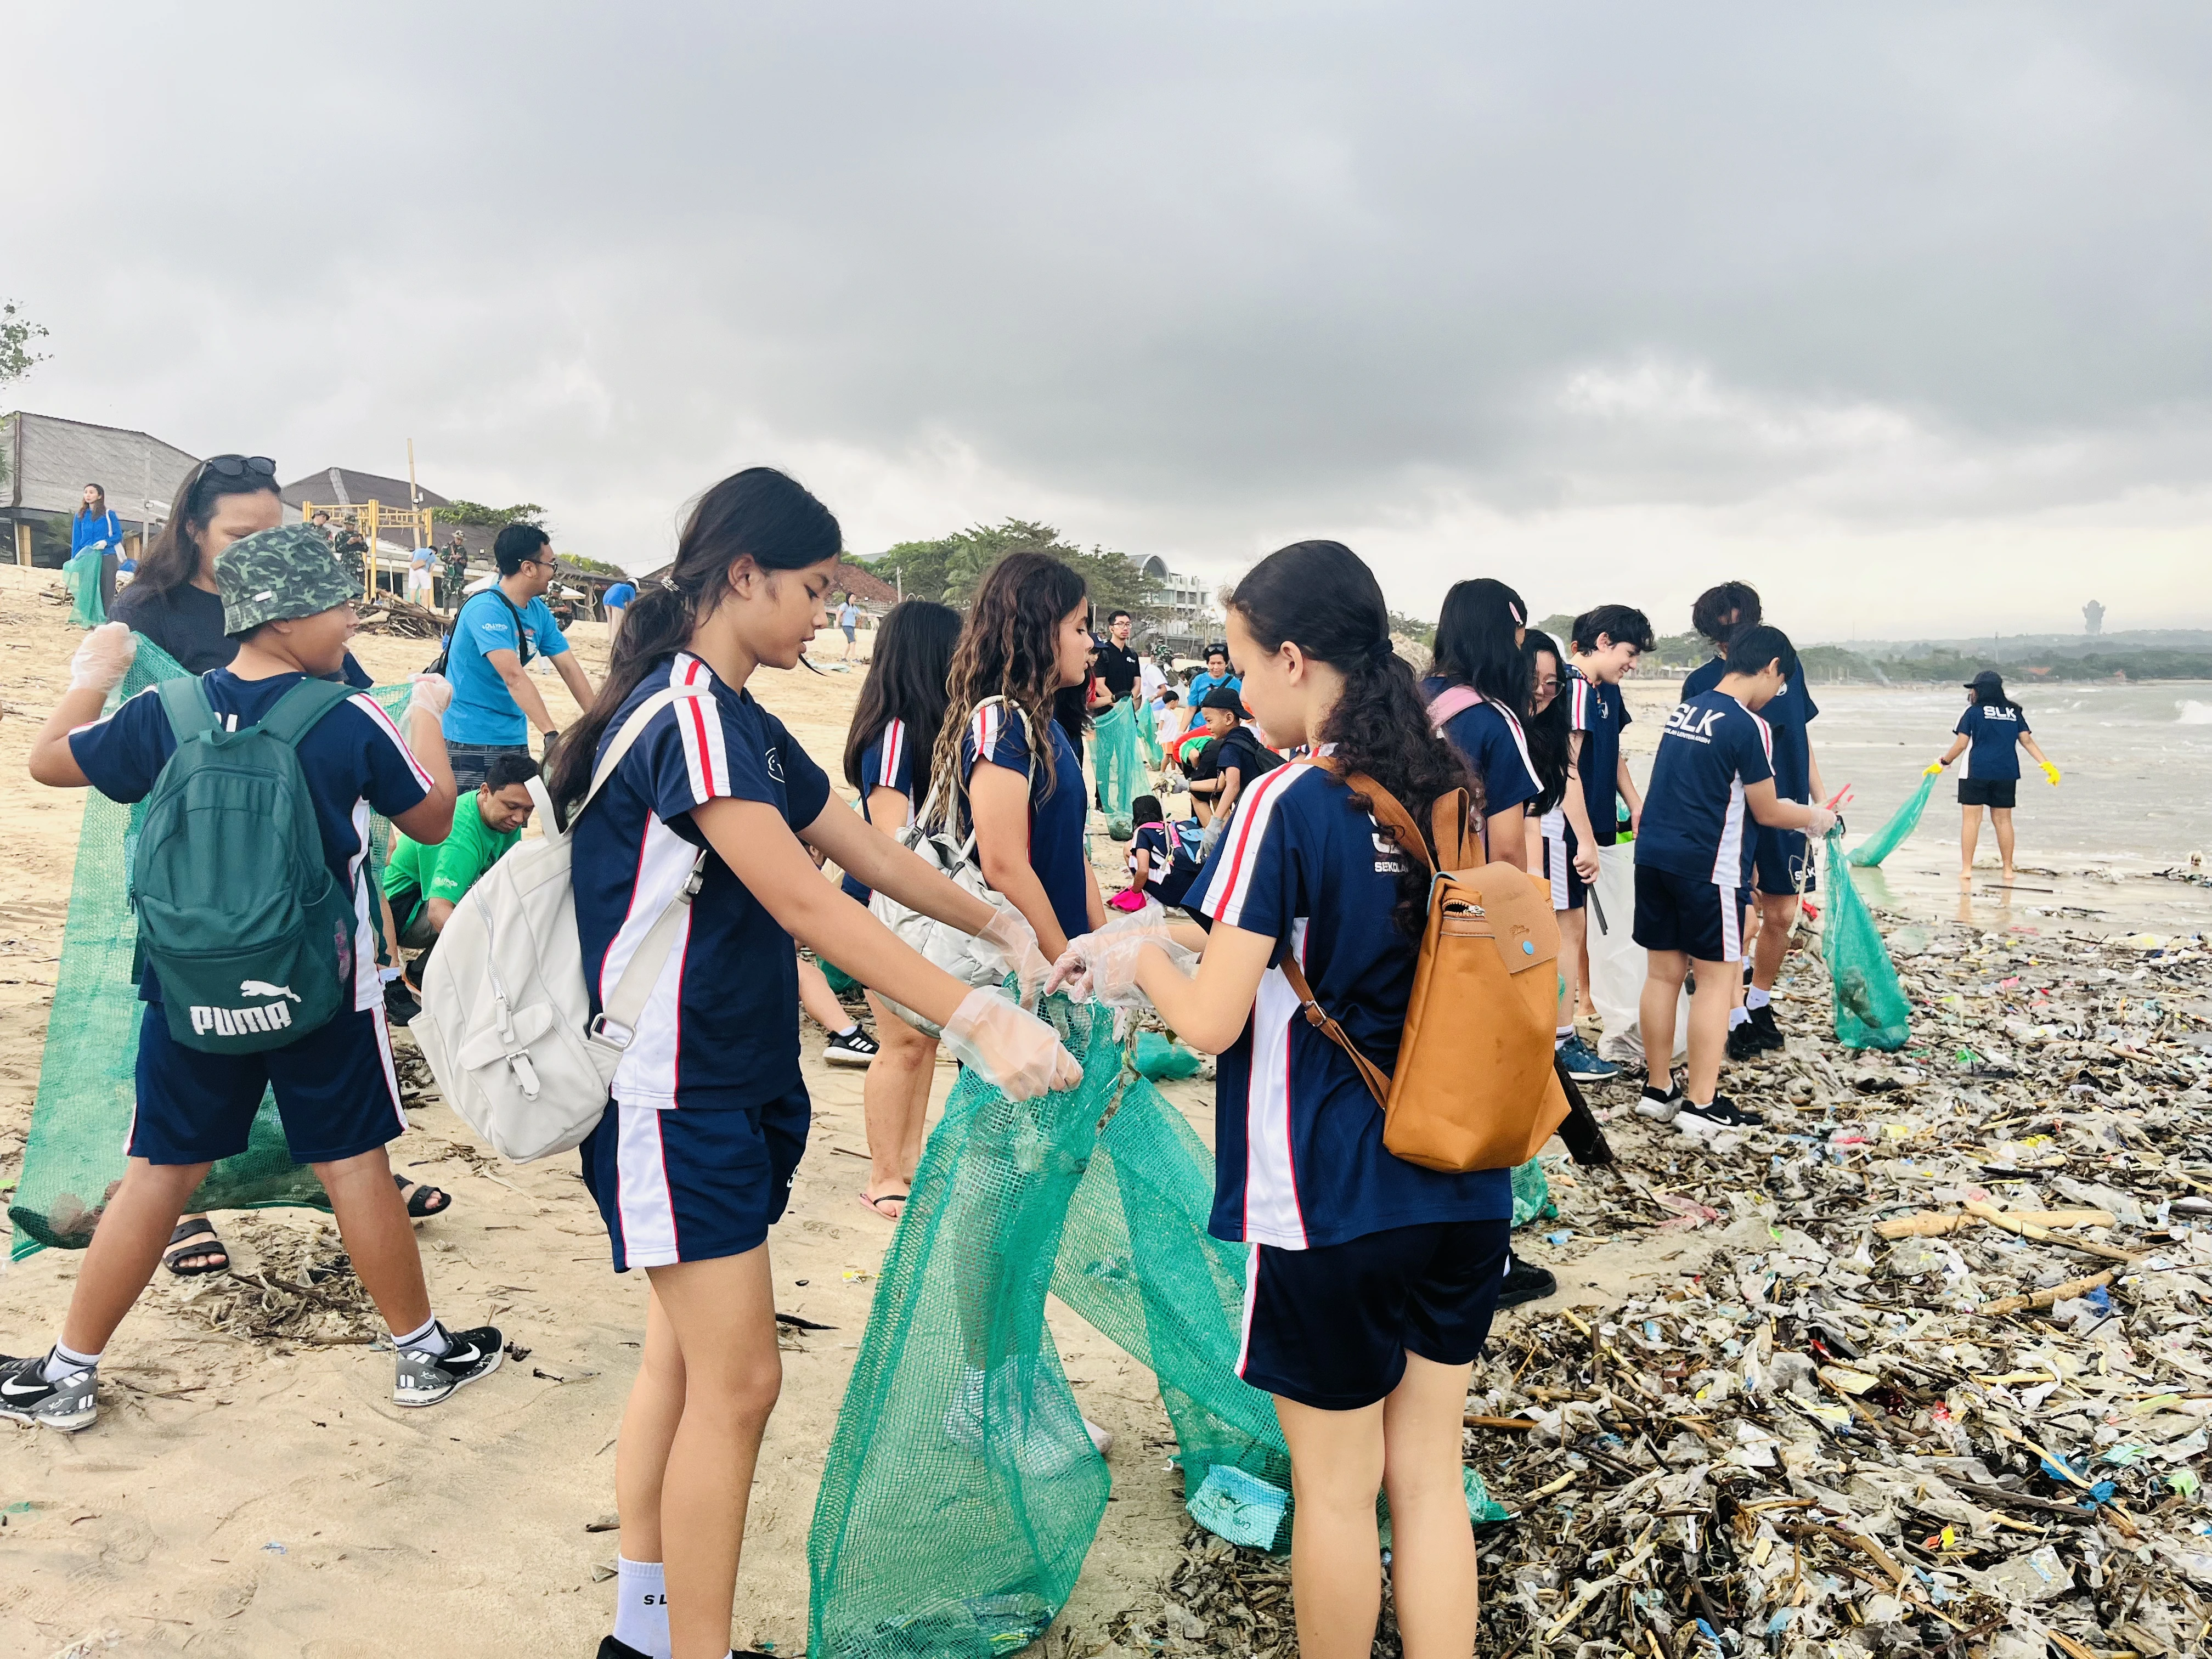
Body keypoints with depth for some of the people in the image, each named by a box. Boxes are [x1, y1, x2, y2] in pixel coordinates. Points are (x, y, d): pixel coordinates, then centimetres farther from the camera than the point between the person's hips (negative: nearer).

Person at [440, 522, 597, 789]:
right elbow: (514, 676, -30)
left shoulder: (539, 611, 5)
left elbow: (569, 668, 3)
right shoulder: (486, 609, -20)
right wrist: (551, 734, -38)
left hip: (515, 737, 8)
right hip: (472, 739, -8)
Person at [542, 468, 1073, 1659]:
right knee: (735, 1381, -3)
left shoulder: (743, 723, 11)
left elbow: (868, 852, 15)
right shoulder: (685, 710, -20)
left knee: (685, 1353, 17)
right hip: (674, 1093, -10)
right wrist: (979, 1022, -32)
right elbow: (805, 904, -29)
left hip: (734, 1083, 10)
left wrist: (1002, 929, 7)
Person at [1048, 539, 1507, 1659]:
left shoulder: (1287, 803, -18)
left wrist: (1145, 957, 2)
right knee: (1429, 1475, 17)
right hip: (1462, 1194, 6)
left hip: (1328, 1204, -6)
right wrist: (1192, 939, 16)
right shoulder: (1446, 791, 3)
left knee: (1336, 1487, 13)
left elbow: (1212, 1021, -18)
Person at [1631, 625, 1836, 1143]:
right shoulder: (1749, 727, -12)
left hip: (1654, 854, 7)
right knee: (1716, 979, 1)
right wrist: (1815, 818, 14)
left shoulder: (1684, 709, 11)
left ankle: (1658, 1090, 19)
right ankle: (1702, 1105, 3)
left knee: (1663, 973, 12)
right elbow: (1767, 811, -6)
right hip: (1707, 866, -7)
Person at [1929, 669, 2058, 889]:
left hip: (1976, 772, -4)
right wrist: (2047, 764, 5)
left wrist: (1942, 763, 7)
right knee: (2003, 819, 11)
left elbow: (1961, 744, -5)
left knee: (1971, 819, -3)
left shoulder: (1973, 712, -3)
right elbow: (2027, 741, 4)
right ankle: (2008, 870, 14)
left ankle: (1966, 869, -6)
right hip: (2007, 773, 5)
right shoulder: (2015, 712, 11)